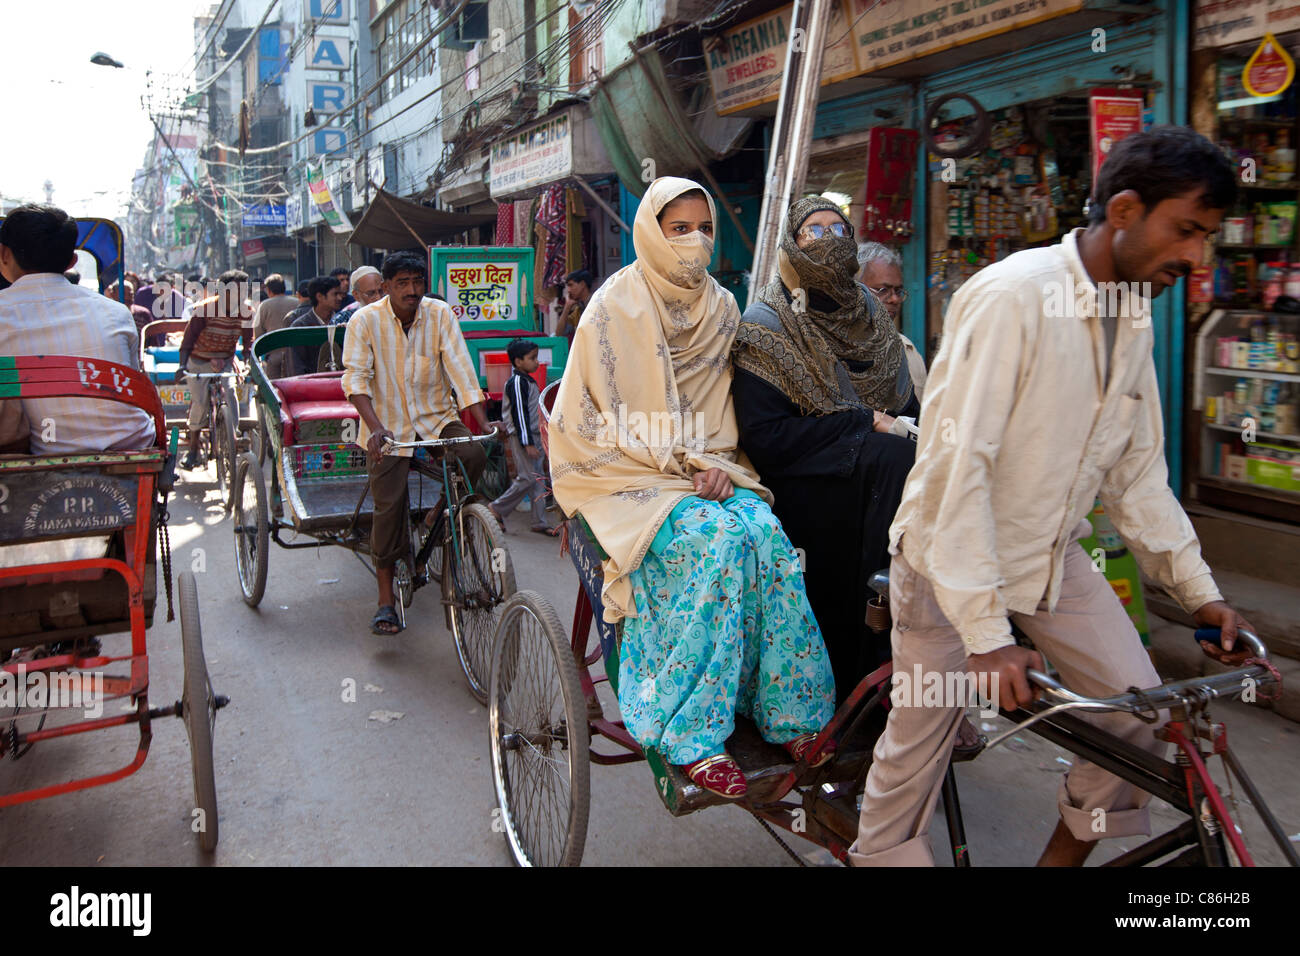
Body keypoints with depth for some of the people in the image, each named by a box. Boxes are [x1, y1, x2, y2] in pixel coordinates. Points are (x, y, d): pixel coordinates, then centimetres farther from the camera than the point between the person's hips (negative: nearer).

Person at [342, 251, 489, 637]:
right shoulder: (366, 320, -7)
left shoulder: (439, 315, -3)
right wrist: (376, 428, -32)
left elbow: (460, 369, -9)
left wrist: (483, 422, -21)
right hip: (388, 426, -1)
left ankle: (439, 515, 2)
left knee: (473, 455, -27)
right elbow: (355, 378, -16)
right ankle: (386, 601, 10)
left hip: (436, 418, 2)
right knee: (389, 509, -5)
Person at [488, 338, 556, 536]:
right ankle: (497, 509, 6)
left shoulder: (528, 381, 16)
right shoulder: (517, 382, -14)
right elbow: (519, 414, -19)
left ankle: (540, 522, 9)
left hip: (533, 435, 10)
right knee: (527, 479, -10)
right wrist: (527, 443, -22)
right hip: (521, 437, -10)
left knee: (538, 479, 7)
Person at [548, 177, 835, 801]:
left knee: (766, 532, -25)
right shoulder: (617, 306, -6)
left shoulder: (721, 307, 10)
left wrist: (716, 462, -5)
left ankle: (786, 712, -13)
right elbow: (604, 421, -9)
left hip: (705, 470, 5)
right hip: (628, 475, -4)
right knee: (716, 539, -31)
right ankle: (689, 736, -24)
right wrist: (683, 463, -16)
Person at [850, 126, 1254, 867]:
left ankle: (1064, 855, 23)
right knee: (919, 742, 4)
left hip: (1055, 555, 7)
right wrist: (985, 631, -30)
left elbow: (1138, 471, 9)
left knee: (1142, 717, 1)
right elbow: (956, 465, -29)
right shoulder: (1013, 296, -24)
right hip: (955, 558, -7)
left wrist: (1200, 590, 4)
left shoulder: (1134, 315, 2)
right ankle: (881, 854, 30)